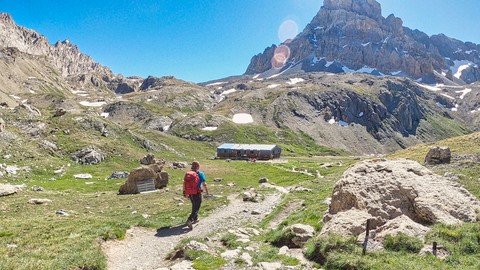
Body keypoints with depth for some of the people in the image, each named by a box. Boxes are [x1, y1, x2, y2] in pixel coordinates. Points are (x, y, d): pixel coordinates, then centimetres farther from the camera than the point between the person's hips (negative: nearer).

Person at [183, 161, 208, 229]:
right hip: (197, 194, -6)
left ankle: (195, 218, 38)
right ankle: (189, 220, -17)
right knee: (196, 208, -1)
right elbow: (204, 184, -12)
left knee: (194, 206, 26)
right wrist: (207, 192, 1)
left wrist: (184, 192, 12)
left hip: (190, 193, 6)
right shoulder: (200, 174, -11)